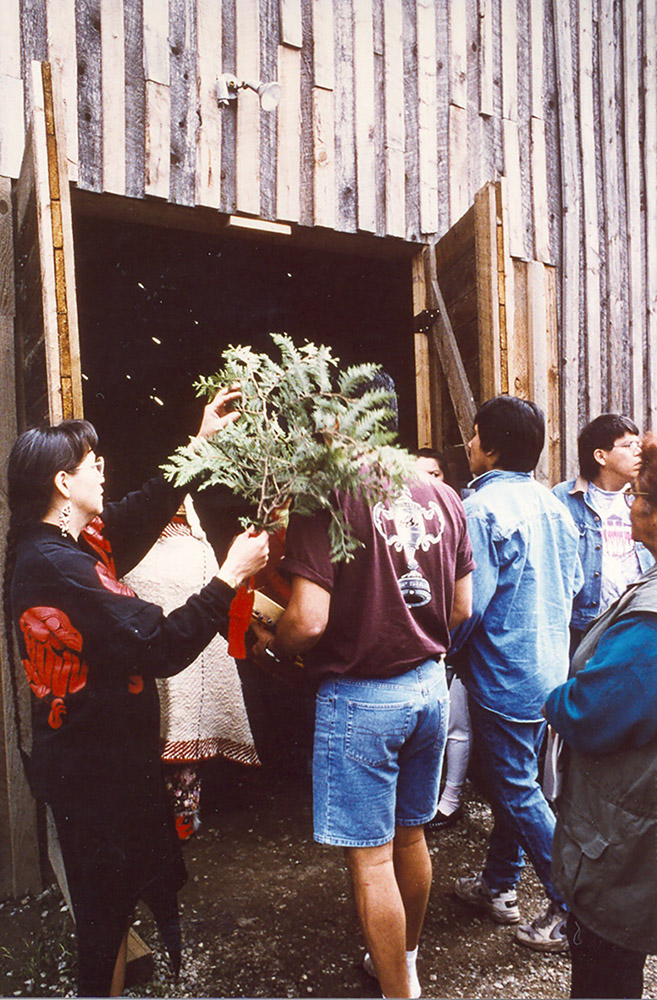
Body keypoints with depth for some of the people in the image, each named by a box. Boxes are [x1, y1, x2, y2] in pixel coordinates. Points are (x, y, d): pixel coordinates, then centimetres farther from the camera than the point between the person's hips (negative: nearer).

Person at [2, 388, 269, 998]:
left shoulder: (71, 544, 4)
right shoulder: (56, 564, -26)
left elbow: (143, 512, 16)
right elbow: (161, 646, -29)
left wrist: (201, 440, 17)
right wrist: (230, 577, -22)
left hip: (104, 757, 10)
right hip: (96, 769, -10)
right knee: (107, 906, 10)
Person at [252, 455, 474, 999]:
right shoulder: (442, 495, 1)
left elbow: (309, 621, -21)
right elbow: (461, 607, 7)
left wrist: (268, 644, 0)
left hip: (360, 696, -7)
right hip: (430, 685, 7)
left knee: (370, 857, 9)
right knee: (410, 836, 23)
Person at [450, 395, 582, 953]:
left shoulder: (481, 508, -20)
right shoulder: (552, 505, 6)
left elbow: (470, 602, -22)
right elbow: (573, 587, 14)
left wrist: (442, 651, -6)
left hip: (504, 673, -9)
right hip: (550, 670, 9)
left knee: (518, 793, 4)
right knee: (514, 781, 19)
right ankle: (499, 886, 34)